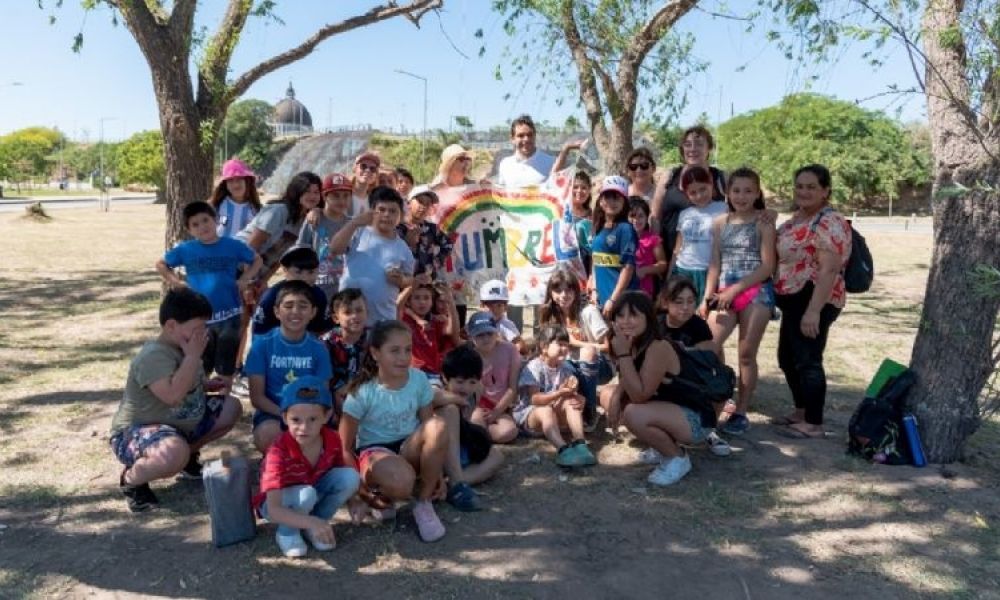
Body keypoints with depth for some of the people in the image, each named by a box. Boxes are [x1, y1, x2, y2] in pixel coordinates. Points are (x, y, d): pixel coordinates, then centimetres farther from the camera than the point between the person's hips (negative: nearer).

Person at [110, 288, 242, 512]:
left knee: (231, 406, 4)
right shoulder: (154, 355, -26)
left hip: (181, 424, 9)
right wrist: (193, 356, -31)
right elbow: (172, 395, -40)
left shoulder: (183, 347, 3)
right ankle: (131, 479, -9)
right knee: (175, 453, -42)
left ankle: (189, 454, 16)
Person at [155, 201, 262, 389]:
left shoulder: (233, 246, -3)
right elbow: (161, 264, 15)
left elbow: (256, 260, 13)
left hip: (229, 315, 0)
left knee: (226, 365, 11)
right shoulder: (185, 249, -1)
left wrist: (244, 279, -1)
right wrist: (176, 282, 2)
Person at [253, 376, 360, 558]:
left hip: (315, 490, 5)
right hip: (279, 504, -4)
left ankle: (316, 524, -1)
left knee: (351, 476, -21)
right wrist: (312, 522, -51)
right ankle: (287, 532, -6)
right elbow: (274, 510, -38)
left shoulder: (333, 440, -19)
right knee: (306, 495, -38)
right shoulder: (279, 451, -33)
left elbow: (341, 479, 2)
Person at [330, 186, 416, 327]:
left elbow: (410, 279, 16)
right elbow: (334, 248, -14)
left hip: (383, 318, 3)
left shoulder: (402, 248, 8)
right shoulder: (359, 233, -1)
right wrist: (354, 223, -19)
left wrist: (401, 280, -7)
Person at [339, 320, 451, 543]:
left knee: (438, 425, -30)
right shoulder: (362, 392, -17)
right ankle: (381, 497, 2)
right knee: (401, 482, -39)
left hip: (409, 449, 4)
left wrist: (437, 472, -5)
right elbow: (344, 447, -10)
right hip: (374, 451, -4)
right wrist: (363, 490, -16)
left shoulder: (419, 379, -8)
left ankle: (424, 503, -12)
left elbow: (429, 429, 1)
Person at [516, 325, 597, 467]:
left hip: (556, 414, 5)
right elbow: (534, 399, -25)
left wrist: (579, 399, -27)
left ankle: (579, 443, -39)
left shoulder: (566, 367, 3)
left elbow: (571, 393, -2)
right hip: (529, 413, -5)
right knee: (546, 410, -38)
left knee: (572, 403, -23)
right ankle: (563, 449, -55)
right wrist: (559, 393, -36)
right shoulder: (534, 367, -17)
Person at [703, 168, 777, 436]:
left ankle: (741, 413, 12)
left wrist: (736, 289, -12)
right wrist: (708, 296, 0)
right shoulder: (720, 223, 11)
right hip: (726, 294, 4)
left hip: (756, 293, -3)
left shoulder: (763, 223, -1)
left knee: (746, 354, 2)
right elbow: (715, 263, 10)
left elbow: (767, 266, -7)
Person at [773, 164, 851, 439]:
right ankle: (802, 411, 30)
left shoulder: (829, 223, -17)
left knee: (807, 360, -5)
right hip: (794, 299, 10)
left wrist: (813, 310, -28)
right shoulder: (797, 218, 13)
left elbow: (829, 270, -24)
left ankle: (814, 424, 4)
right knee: (788, 357, 17)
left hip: (813, 301, -10)